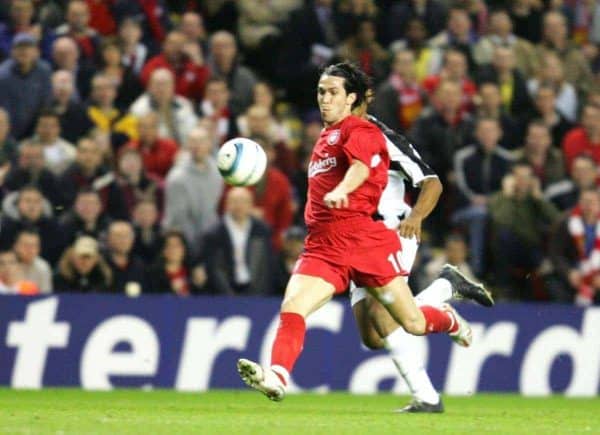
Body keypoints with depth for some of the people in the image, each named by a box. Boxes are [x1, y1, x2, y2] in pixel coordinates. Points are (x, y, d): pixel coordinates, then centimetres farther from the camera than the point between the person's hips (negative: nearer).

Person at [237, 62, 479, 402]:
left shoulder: (361, 130, -4)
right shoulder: (325, 137, 22)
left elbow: (361, 165, -27)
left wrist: (341, 191, -46)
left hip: (367, 241, -6)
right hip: (322, 245, 6)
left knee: (414, 323, 4)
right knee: (291, 309, -22)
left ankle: (451, 321, 37)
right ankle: (276, 377, -37)